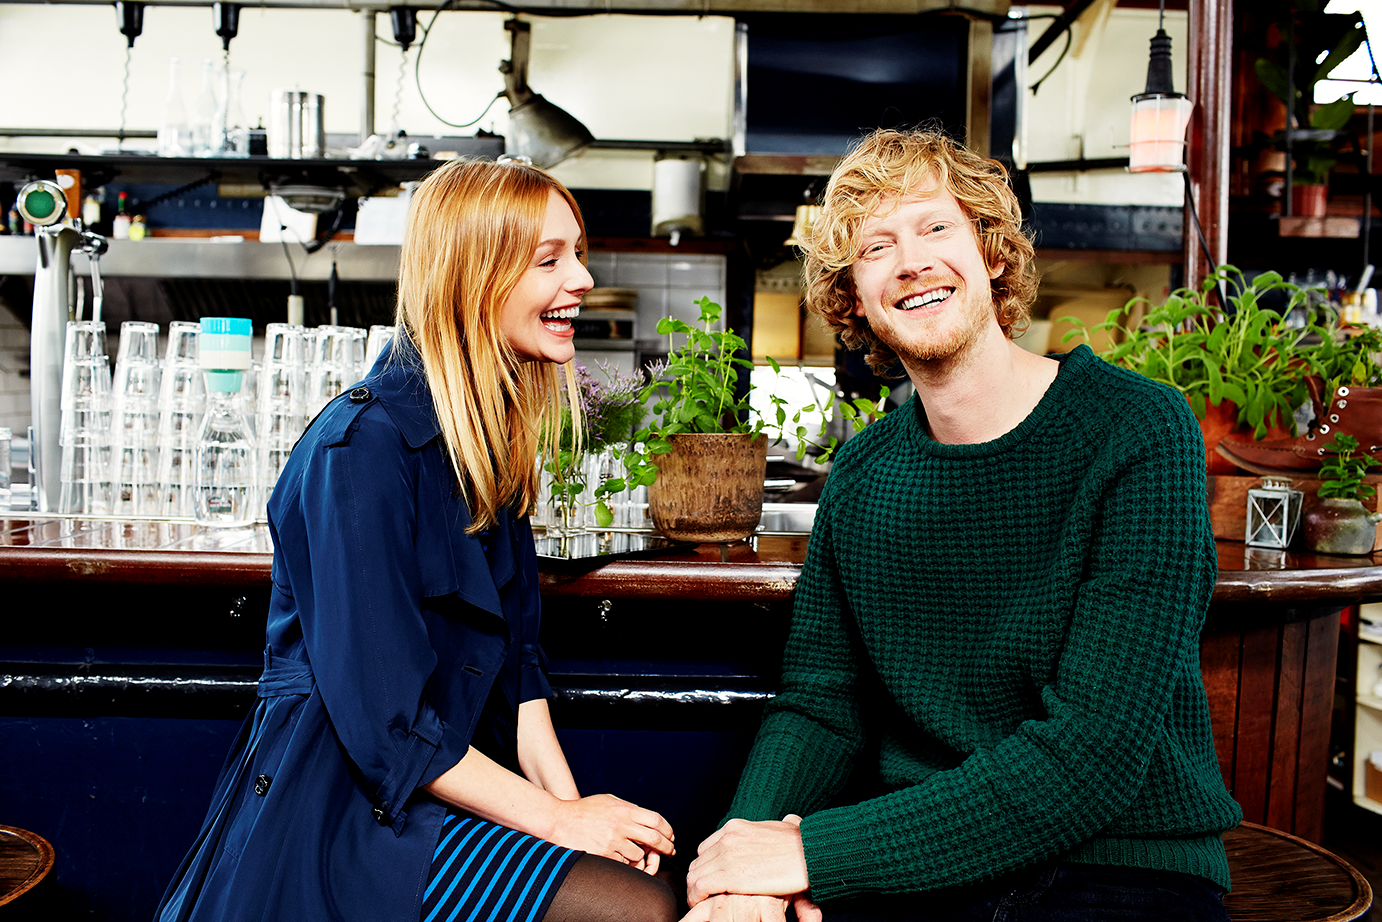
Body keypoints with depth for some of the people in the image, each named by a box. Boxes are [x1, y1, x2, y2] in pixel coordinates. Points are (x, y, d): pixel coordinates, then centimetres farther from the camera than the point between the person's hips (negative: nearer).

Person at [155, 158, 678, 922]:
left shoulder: (489, 440, 7)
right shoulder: (363, 445, -19)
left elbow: (514, 654, 8)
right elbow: (381, 720, -20)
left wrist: (565, 796, -5)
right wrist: (556, 819, -16)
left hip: (451, 779, 8)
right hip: (340, 809, -7)